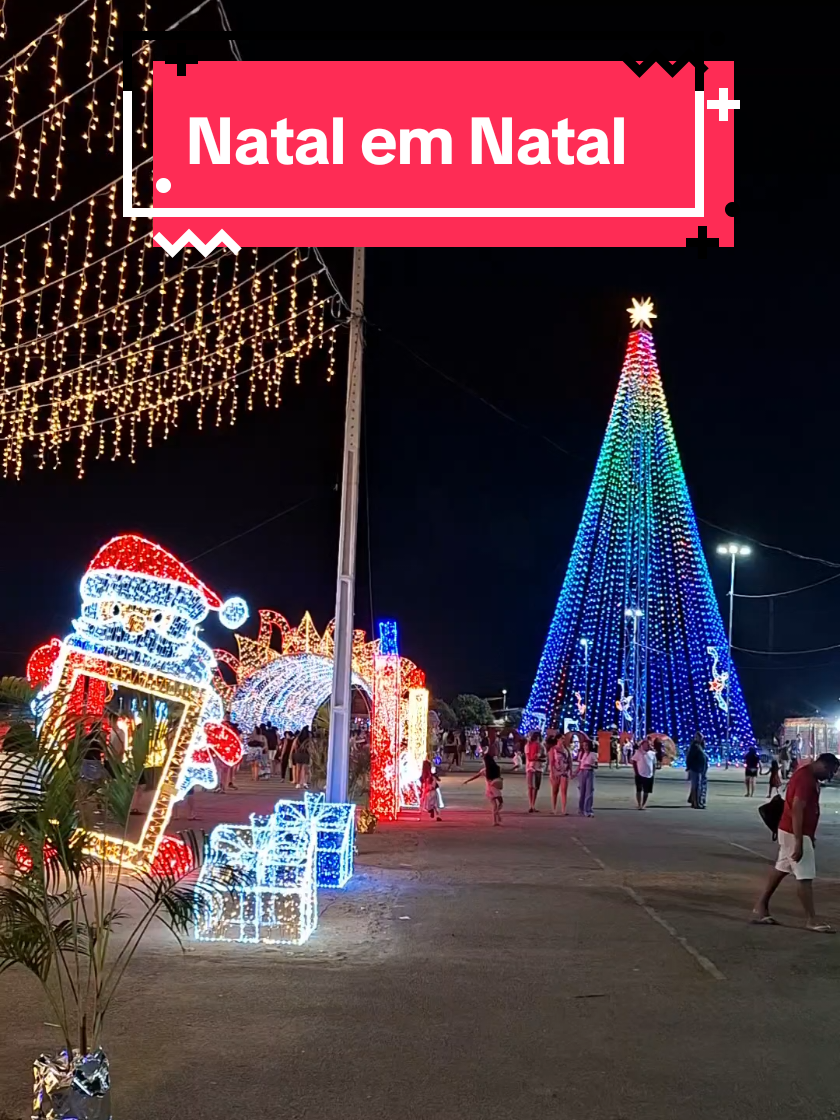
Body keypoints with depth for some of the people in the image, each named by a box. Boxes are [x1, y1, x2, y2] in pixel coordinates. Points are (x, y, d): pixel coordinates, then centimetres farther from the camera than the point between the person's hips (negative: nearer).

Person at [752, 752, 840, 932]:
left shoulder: (808, 774, 11)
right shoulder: (805, 778, -22)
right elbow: (797, 811, -26)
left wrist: (809, 835, 23)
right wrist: (799, 843, -27)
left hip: (794, 831, 11)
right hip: (795, 833, -11)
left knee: (781, 868, 15)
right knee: (805, 876, -5)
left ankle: (761, 908, 21)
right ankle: (811, 919, 2)